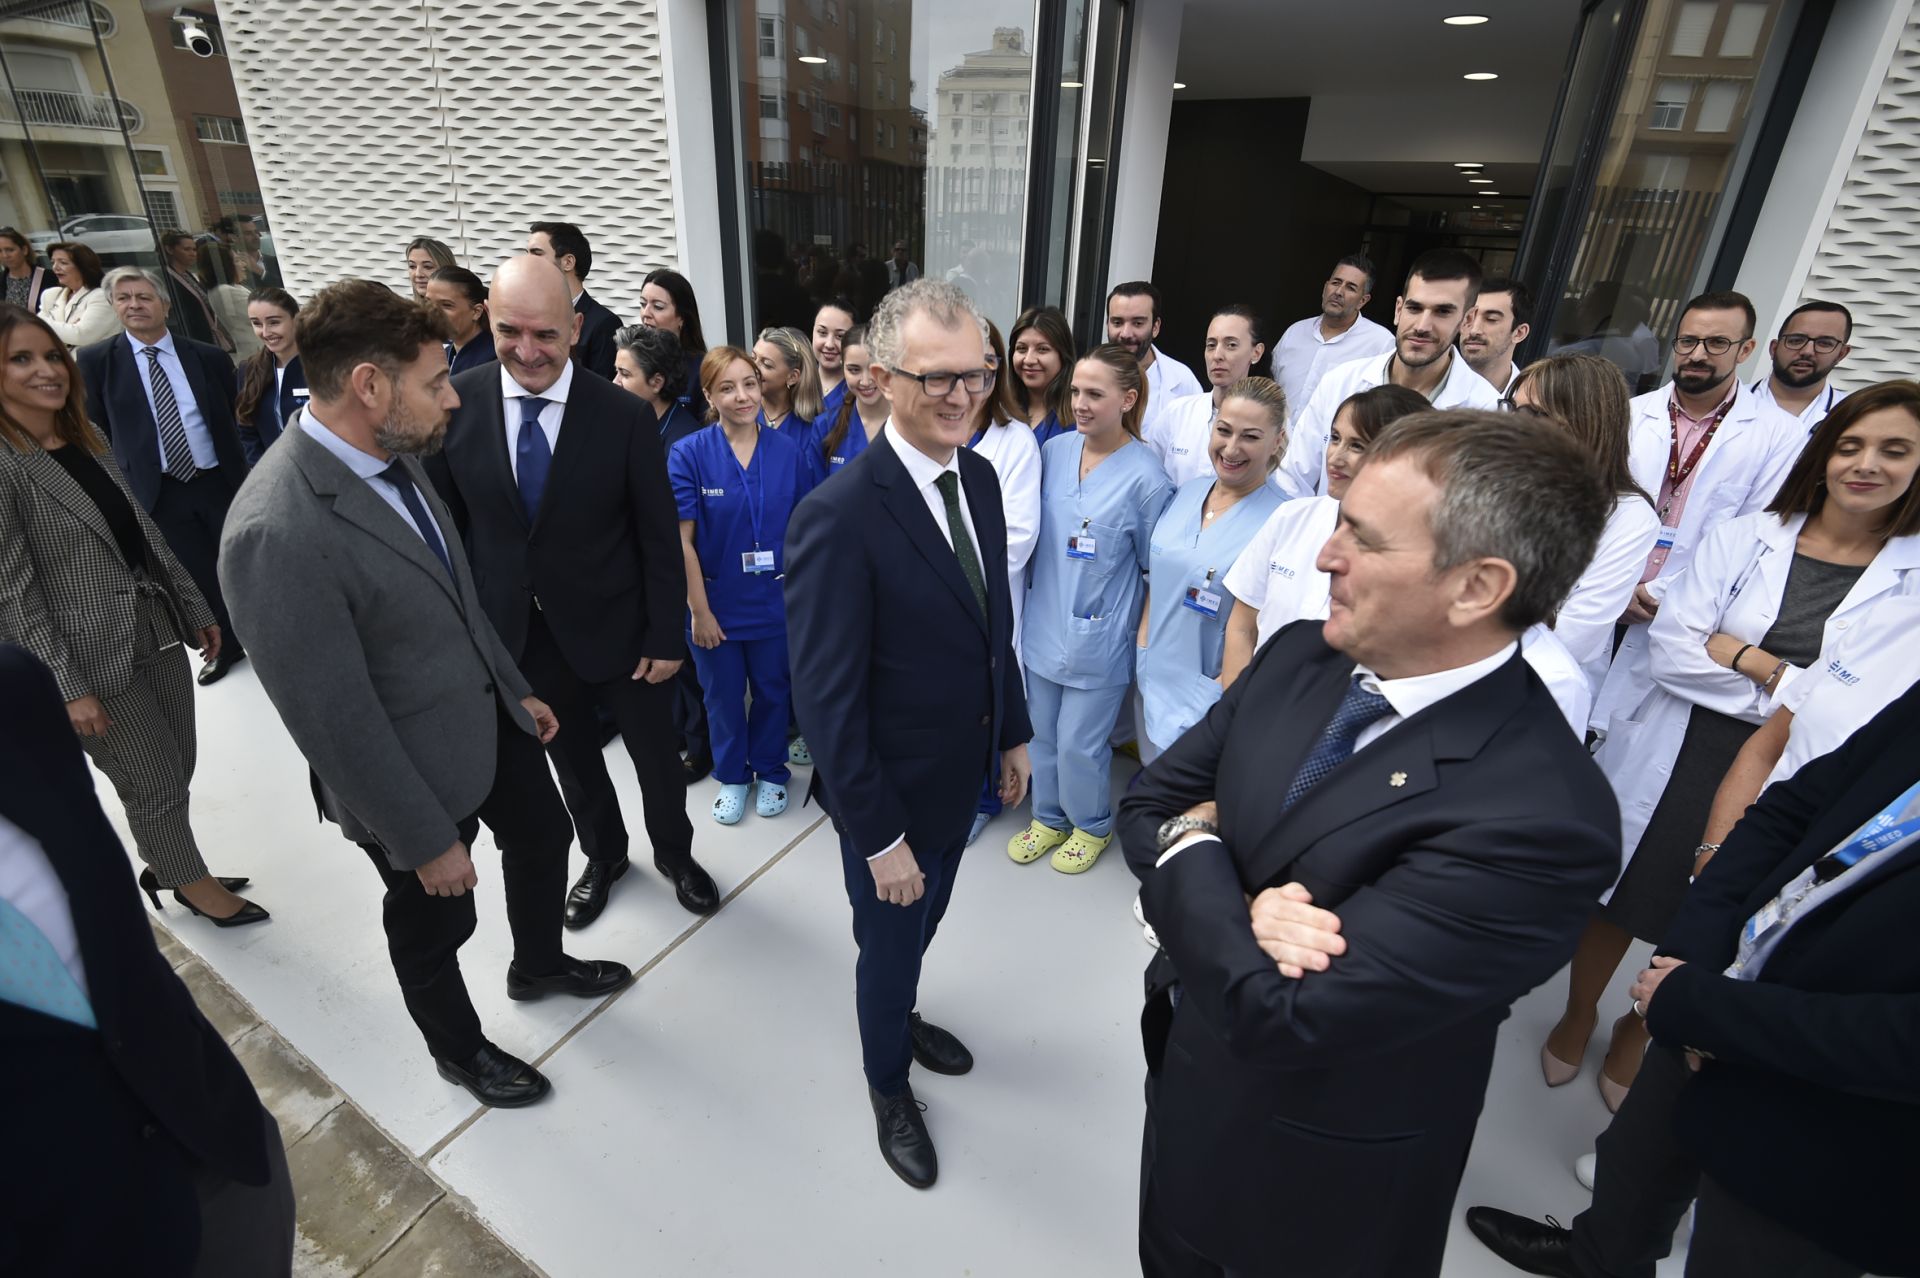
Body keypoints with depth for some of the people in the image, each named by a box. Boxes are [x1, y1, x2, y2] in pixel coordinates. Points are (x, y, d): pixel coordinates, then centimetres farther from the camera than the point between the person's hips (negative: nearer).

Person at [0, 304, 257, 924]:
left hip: (157, 633, 7)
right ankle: (191, 881, 29)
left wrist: (196, 610, 13)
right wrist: (68, 687, -16)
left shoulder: (87, 442, 7)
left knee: (176, 770, 16)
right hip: (94, 657, -6)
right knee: (153, 785, 7)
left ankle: (167, 870, 38)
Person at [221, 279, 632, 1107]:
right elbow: (337, 722, -26)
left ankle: (539, 965, 56)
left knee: (542, 836, 26)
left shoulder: (393, 458, -6)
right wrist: (427, 840, -17)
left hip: (489, 716, 8)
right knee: (433, 922, 18)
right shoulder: (278, 533, -32)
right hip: (420, 767, -7)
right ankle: (459, 1048, 48)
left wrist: (517, 689, 15)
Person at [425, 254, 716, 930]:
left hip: (617, 629, -2)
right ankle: (604, 856, 48)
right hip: (518, 634, 3)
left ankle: (674, 852, 43)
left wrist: (666, 637, -8)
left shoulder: (625, 417, -16)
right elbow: (447, 523, 1)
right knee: (570, 757, 22)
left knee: (657, 756, 14)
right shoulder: (454, 404, -8)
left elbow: (659, 539, -10)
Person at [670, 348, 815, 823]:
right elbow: (681, 540, -11)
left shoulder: (789, 452, -7)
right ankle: (733, 777, 40)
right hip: (717, 602, -1)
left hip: (776, 601, 1)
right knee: (724, 697, 17)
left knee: (772, 692, 17)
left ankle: (771, 772, 41)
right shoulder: (688, 454, -13)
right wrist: (700, 610, -11)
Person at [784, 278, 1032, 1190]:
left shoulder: (980, 476, -4)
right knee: (890, 945, 19)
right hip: (892, 792, -6)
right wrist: (879, 835, -19)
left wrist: (1013, 733, 11)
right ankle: (888, 1085, 49)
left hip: (963, 773, 7)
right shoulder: (838, 515, -28)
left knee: (924, 925, 30)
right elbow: (826, 700, -24)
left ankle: (901, 1016, 61)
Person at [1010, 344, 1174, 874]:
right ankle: (1049, 817, 41)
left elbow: (1156, 569, -4)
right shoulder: (1054, 452, -1)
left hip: (1097, 636, -5)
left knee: (1079, 745, 7)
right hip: (1042, 625, 5)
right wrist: (1036, 602, 13)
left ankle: (1091, 825, 35)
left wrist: (1143, 635, -4)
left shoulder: (1145, 476, -14)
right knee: (1042, 733, 17)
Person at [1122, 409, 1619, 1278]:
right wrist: (1236, 909, -25)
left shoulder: (1539, 818, -33)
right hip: (1183, 1077, 5)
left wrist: (1194, 846, -19)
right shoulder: (1300, 656, -11)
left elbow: (1274, 1016, -33)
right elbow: (1146, 804, -6)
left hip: (1311, 1179, -5)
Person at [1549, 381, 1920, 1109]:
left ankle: (1639, 1031, 44)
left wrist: (1743, 656, -15)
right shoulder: (1743, 537, -5)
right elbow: (1669, 649, -11)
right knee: (1616, 898, 14)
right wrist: (1787, 690, -17)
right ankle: (1578, 1016, 39)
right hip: (1674, 762, 0)